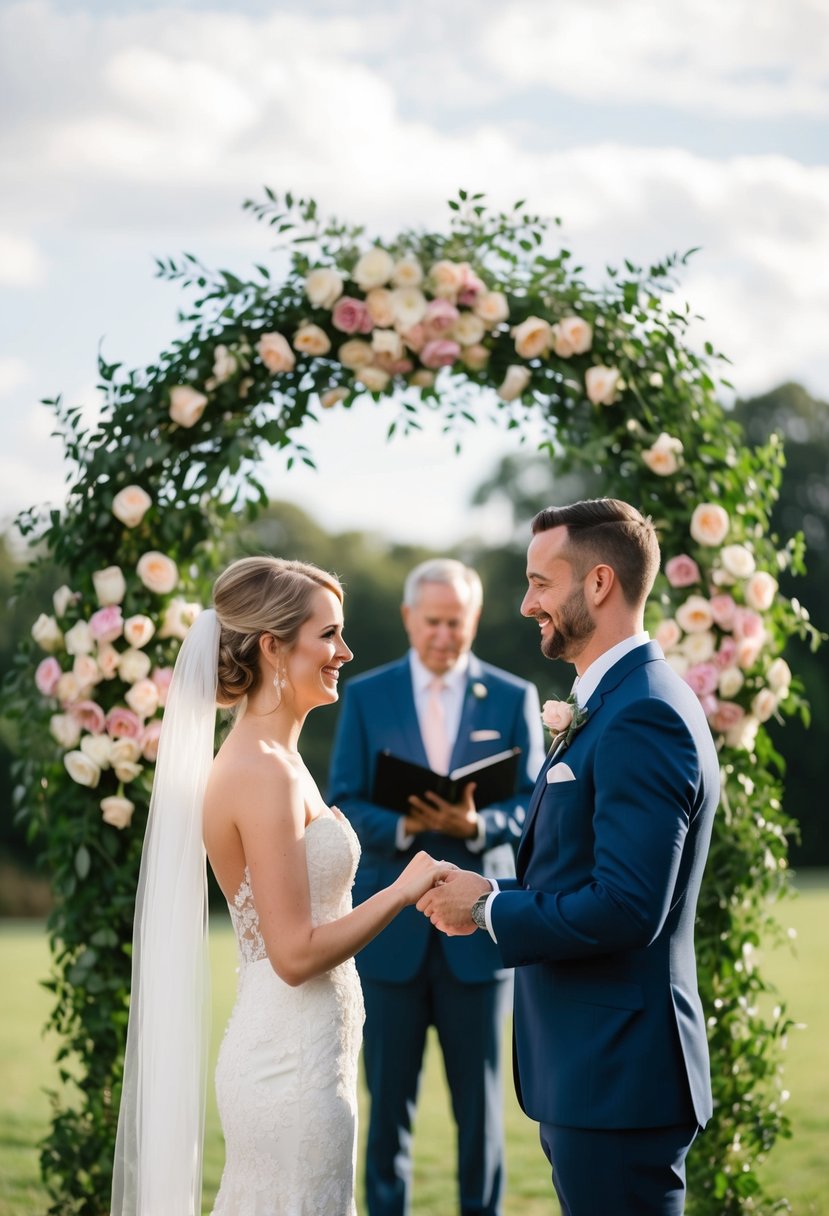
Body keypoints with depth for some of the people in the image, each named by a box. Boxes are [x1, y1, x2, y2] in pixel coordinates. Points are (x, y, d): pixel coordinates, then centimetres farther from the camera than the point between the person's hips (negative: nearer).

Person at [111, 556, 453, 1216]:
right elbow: (296, 954, -20)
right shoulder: (265, 774, -18)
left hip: (286, 1054, 10)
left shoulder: (269, 760, 11)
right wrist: (406, 888, -13)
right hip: (293, 1064, -10)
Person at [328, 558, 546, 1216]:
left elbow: (534, 809, 2)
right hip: (390, 931, 0)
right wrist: (404, 826, -18)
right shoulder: (366, 697, 6)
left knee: (480, 1098, 5)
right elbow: (345, 805, 2)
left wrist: (477, 825, -18)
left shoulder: (514, 699, 5)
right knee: (389, 1096, 5)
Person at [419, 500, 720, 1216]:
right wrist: (493, 900, 4)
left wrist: (491, 908, -13)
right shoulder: (620, 701, 14)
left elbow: (627, 908, -26)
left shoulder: (644, 716, -19)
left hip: (616, 1078, -10)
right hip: (591, 1073, 10)